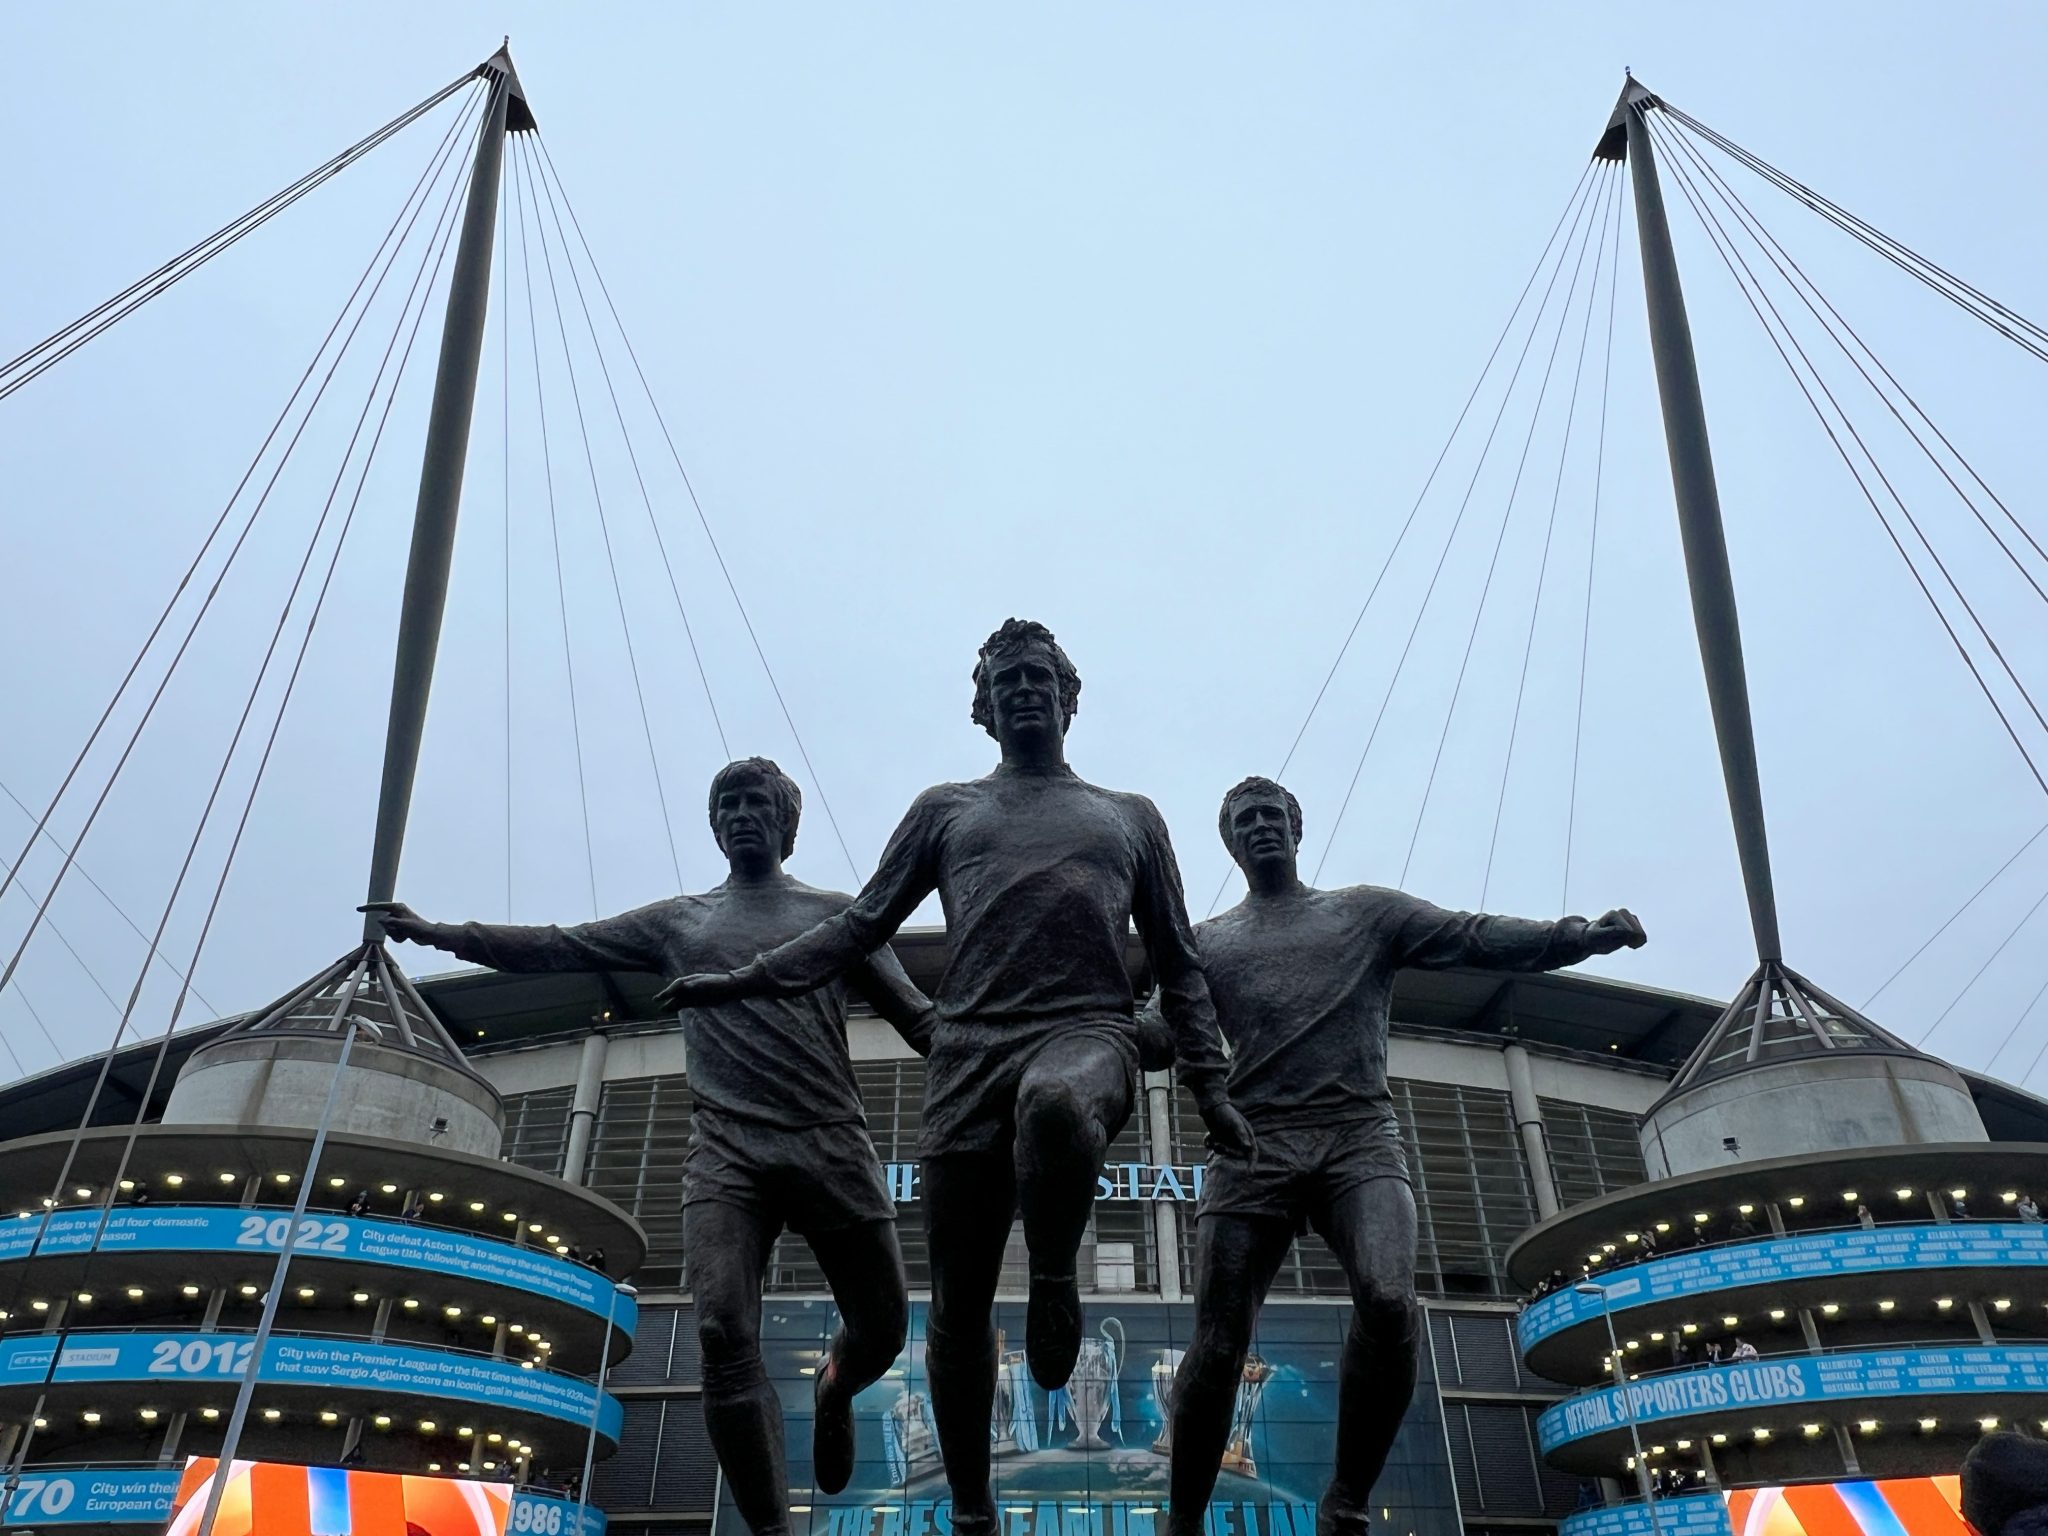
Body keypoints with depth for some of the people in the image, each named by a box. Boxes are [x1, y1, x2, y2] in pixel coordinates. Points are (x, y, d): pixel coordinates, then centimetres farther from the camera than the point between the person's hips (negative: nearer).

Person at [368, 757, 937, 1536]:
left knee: (882, 1325, 4)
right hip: (726, 1154, 1)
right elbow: (559, 947, 14)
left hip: (830, 1145, 0)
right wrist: (441, 932, 7)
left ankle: (834, 1388, 39)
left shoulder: (837, 913, 12)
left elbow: (915, 1016, 8)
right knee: (725, 1337, -13)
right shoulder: (676, 921, 17)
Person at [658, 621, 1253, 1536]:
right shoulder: (946, 810, 22)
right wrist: (745, 978, 5)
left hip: (1088, 1034, -1)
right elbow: (862, 925, 18)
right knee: (957, 1304, 2)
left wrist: (1209, 1089, 9)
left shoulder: (1131, 817, 21)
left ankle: (1055, 1279, -11)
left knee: (1053, 1104, -40)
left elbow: (1178, 965, 19)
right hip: (970, 1051, 2)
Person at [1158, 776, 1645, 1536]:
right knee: (1218, 1344, -5)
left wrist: (1579, 935, -10)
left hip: (1360, 1137, 0)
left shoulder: (1368, 912, 17)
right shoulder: (1205, 942, 18)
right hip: (1254, 1144, 1)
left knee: (1390, 1303, -24)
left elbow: (1479, 937, 6)